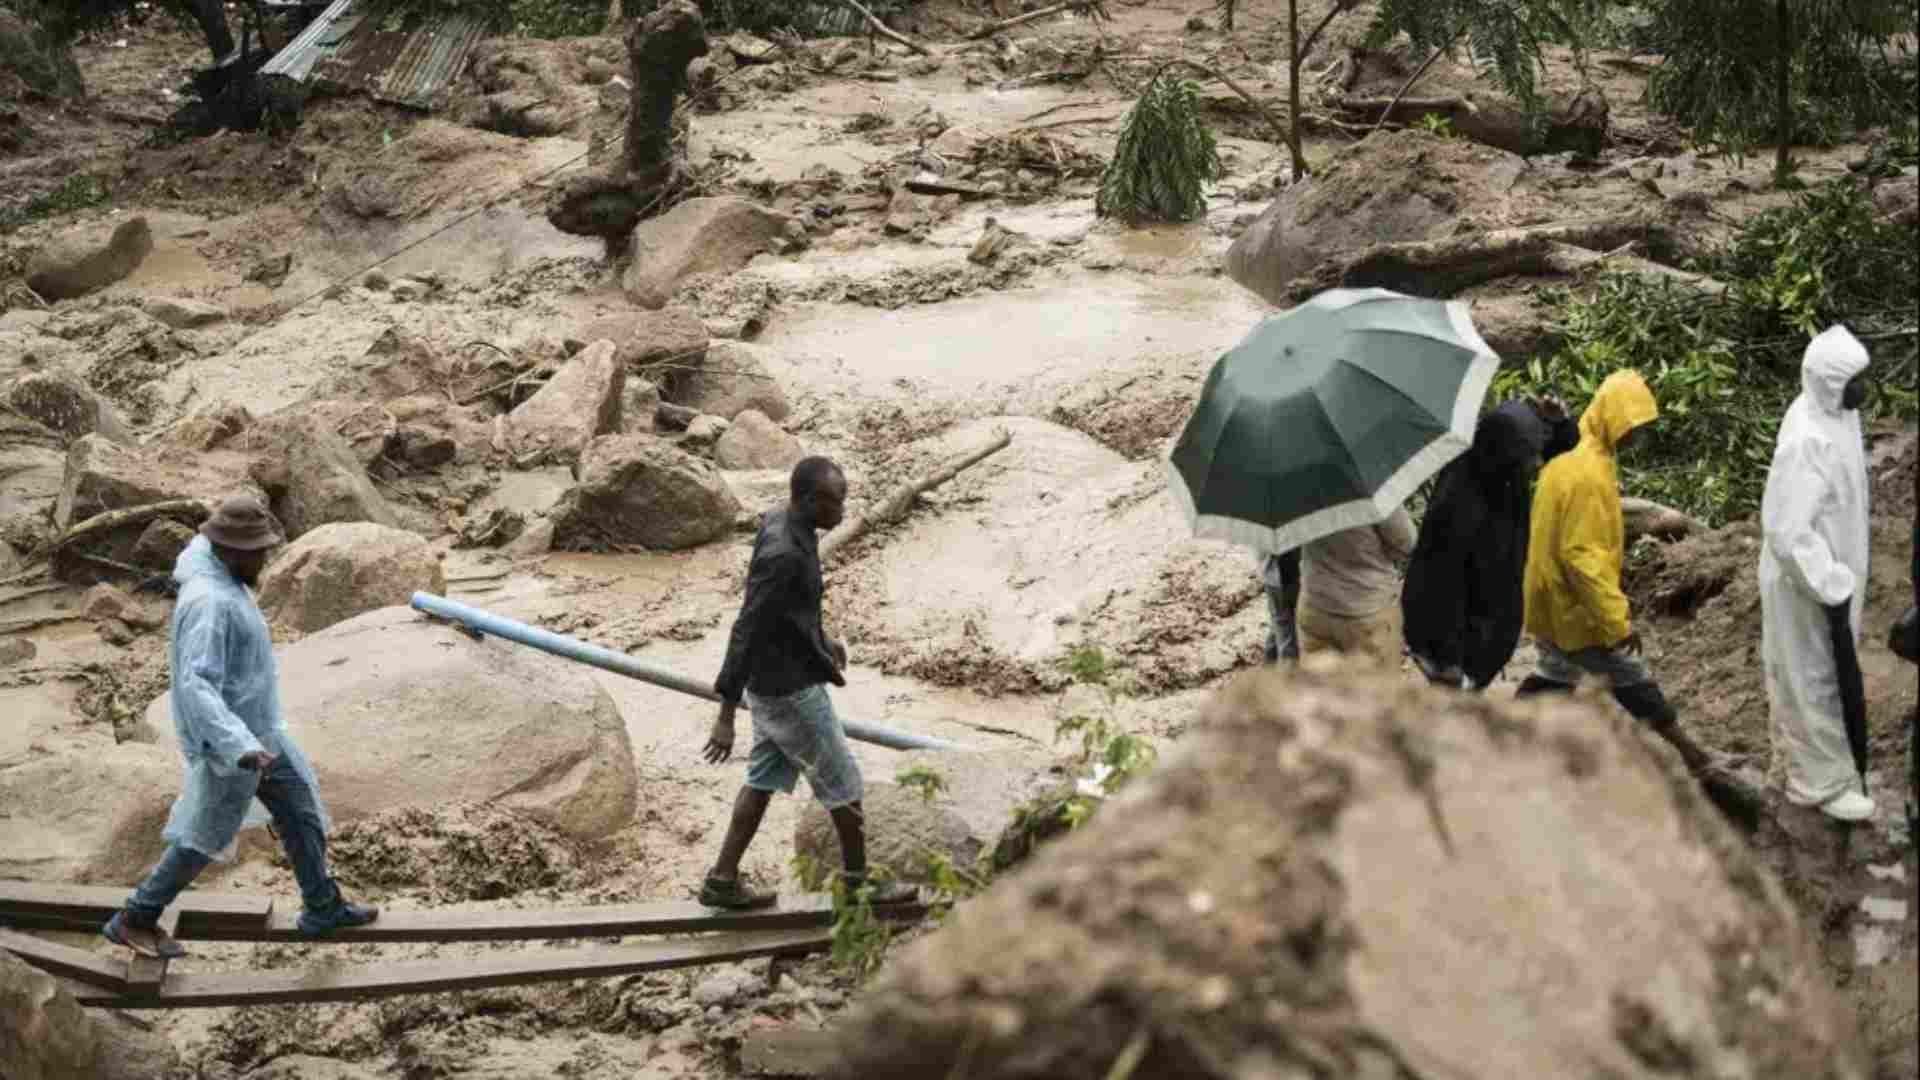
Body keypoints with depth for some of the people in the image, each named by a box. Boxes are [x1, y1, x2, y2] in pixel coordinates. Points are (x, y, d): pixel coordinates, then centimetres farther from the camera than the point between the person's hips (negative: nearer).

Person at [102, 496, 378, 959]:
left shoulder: (221, 582, -1)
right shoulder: (210, 603, -32)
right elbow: (196, 686, -39)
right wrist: (239, 747, -48)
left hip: (258, 731, 10)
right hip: (232, 739, -10)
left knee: (302, 812, 18)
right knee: (204, 835, 7)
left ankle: (323, 908, 34)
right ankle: (134, 921, 22)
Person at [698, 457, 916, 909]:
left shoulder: (782, 524, 0)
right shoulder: (783, 553, -30)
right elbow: (745, 632, -30)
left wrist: (821, 638, 28)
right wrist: (726, 716, -28)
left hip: (775, 680, 9)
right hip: (791, 690, -9)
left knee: (765, 779, 17)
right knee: (843, 783, 7)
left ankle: (723, 880, 22)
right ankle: (859, 882, 23)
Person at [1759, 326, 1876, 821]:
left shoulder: (1836, 413, -5)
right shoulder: (1807, 441, -33)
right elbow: (1787, 530, -32)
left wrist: (1841, 577, 19)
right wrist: (1833, 587, -25)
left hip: (1827, 569, 9)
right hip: (1807, 580, -9)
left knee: (1799, 670, 27)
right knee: (1815, 679, 7)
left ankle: (1797, 743, 48)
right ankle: (1823, 782, 22)